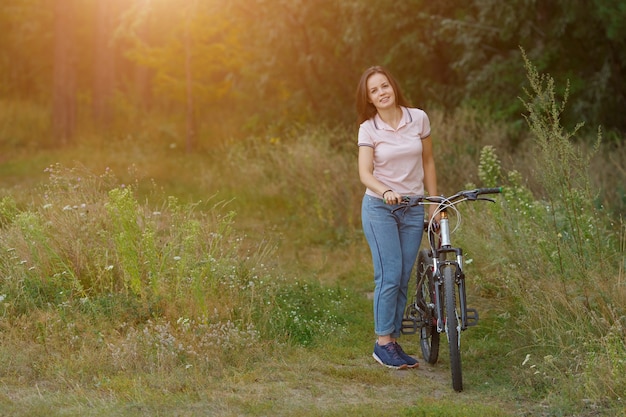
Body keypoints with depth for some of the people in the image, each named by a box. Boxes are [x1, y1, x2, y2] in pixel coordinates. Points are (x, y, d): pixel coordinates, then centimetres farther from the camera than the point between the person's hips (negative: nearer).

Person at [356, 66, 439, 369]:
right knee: (389, 276, -11)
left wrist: (434, 205, 9)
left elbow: (427, 162, 10)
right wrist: (386, 191, -33)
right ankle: (383, 343, -5)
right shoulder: (368, 129, -5)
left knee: (403, 279, 3)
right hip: (379, 208, -3)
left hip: (413, 209, 3)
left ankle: (392, 341, 10)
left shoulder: (418, 118, 1)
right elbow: (365, 172, -13)